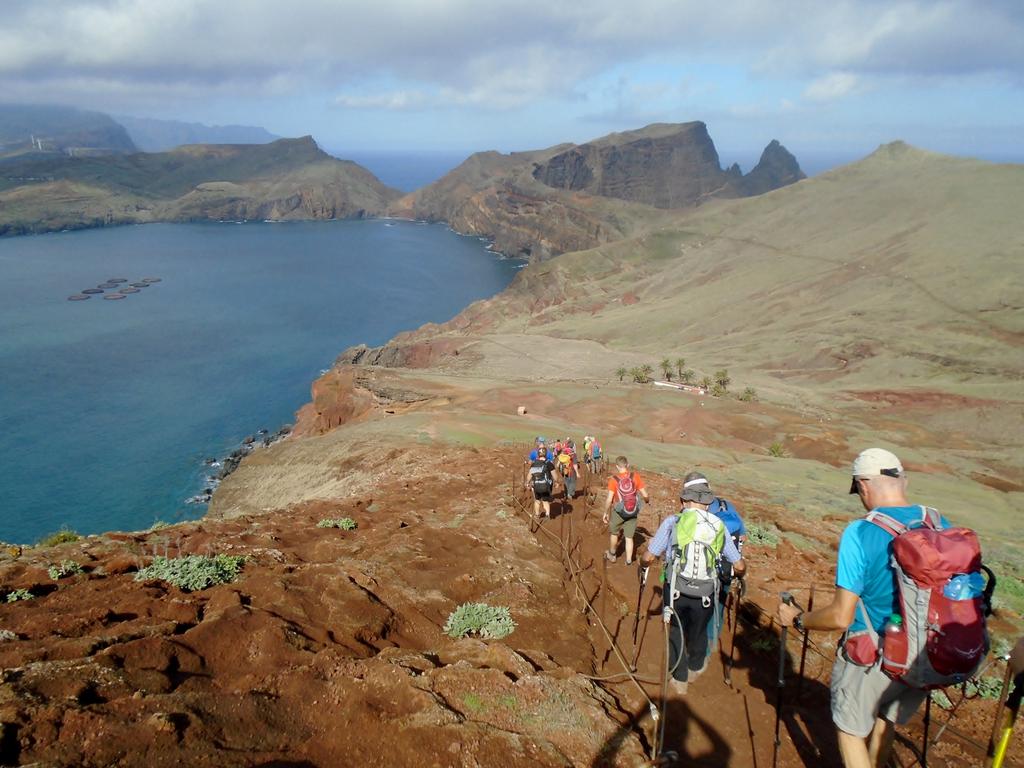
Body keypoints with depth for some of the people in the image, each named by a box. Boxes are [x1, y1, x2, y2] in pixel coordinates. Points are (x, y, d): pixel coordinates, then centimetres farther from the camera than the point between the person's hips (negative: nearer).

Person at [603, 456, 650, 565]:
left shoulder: (614, 479, -15)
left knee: (613, 532, 24)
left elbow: (609, 499, -16)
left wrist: (606, 513, -2)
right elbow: (644, 495, -6)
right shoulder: (635, 476, -10)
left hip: (619, 512, -1)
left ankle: (612, 555, 41)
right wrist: (648, 501, 17)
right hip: (633, 512, 1)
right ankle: (628, 560, 25)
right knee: (629, 537, 17)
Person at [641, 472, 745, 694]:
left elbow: (648, 558, -6)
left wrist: (643, 564, 17)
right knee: (698, 632, 27)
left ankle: (680, 680, 34)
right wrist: (738, 575, 29)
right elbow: (740, 567, 6)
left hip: (676, 590, -2)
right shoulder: (718, 526, -1)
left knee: (676, 633, 20)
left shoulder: (673, 522, -9)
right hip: (705, 593, 2)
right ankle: (696, 668, 51)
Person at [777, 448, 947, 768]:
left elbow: (841, 617, -23)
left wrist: (797, 619, -6)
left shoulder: (859, 534, -24)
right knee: (884, 721, 30)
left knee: (850, 728, 19)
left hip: (870, 660, -5)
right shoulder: (941, 525, -8)